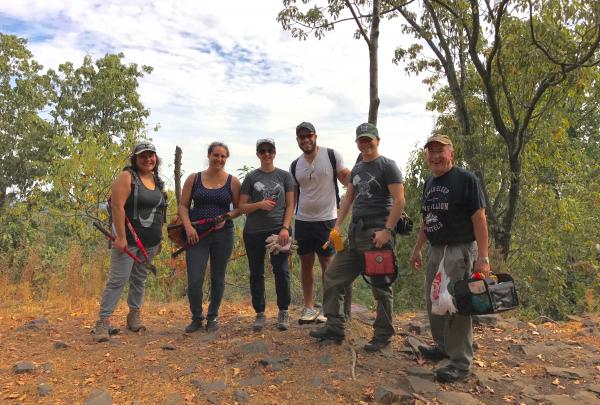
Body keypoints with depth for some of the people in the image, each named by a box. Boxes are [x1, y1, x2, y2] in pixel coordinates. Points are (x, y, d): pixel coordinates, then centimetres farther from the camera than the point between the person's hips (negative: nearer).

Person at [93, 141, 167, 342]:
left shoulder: (158, 182, 13)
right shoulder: (127, 177, -7)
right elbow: (117, 207, -16)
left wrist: (159, 238, 17)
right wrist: (121, 237, -21)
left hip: (150, 241, 6)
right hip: (128, 239, -6)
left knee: (140, 278, 14)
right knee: (118, 279, -6)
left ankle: (134, 315, 27)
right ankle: (103, 321, 2)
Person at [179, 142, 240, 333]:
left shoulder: (232, 181, 3)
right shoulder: (194, 178, 5)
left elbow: (238, 208, 7)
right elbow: (183, 205, 5)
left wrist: (226, 217, -12)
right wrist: (188, 227, -9)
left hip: (223, 234, 1)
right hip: (197, 234, 0)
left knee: (218, 278, 10)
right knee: (194, 280, -6)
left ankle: (213, 317, 28)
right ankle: (196, 318, 17)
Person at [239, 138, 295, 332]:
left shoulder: (284, 176, 8)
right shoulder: (251, 177, 8)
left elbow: (290, 205, 4)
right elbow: (242, 207, 6)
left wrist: (285, 228, -7)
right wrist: (259, 204, -13)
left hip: (278, 230, -1)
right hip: (254, 232, 1)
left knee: (281, 270, -4)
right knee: (256, 273, 6)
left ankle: (283, 312, 10)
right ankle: (260, 314, 17)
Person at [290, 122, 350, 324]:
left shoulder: (332, 155, -4)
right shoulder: (295, 166, 9)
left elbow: (347, 179, -4)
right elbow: (292, 196, 13)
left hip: (327, 219, -4)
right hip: (302, 221, 4)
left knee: (328, 265, 2)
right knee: (306, 264, 9)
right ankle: (309, 307, 21)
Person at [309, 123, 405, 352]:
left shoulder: (387, 166, -4)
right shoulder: (357, 169, 18)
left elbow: (399, 200, -11)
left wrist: (387, 230, -18)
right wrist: (337, 226, 12)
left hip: (377, 234, -8)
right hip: (355, 232, 8)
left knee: (380, 287, 1)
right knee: (333, 277, 6)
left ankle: (383, 335, 16)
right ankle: (335, 327, 16)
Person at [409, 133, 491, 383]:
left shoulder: (466, 180, -10)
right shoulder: (429, 183, 12)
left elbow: (479, 220, -14)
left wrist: (482, 257, -19)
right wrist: (417, 249, 20)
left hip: (460, 250, -8)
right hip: (435, 250, 8)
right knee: (433, 301, 16)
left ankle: (461, 364, 11)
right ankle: (443, 346, 36)